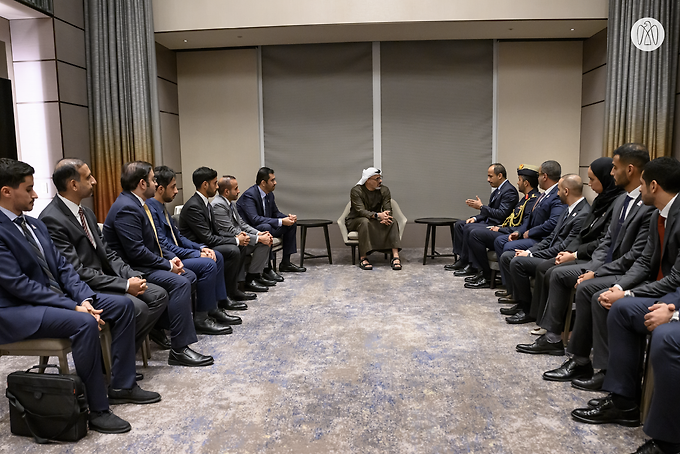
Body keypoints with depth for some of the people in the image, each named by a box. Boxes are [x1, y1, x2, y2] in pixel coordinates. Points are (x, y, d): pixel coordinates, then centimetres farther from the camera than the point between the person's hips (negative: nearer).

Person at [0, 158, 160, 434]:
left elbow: (62, 266, 8)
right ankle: (97, 410, -19)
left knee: (122, 305, -3)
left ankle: (122, 385, 4)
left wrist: (84, 297, -9)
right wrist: (74, 307, -23)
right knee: (84, 323, -33)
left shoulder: (35, 224, 11)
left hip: (56, 296, 9)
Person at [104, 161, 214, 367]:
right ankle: (179, 350, -23)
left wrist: (170, 257, 3)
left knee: (189, 275, 14)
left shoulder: (136, 204, 12)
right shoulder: (126, 208, -21)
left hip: (146, 263, 11)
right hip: (132, 269, -11)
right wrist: (168, 265, -17)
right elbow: (136, 252, -27)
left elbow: (152, 241, 19)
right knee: (180, 283, -26)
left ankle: (167, 323, 20)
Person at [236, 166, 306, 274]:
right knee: (266, 227, -39)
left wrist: (288, 217, -9)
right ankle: (266, 268, -29)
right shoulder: (249, 195, -23)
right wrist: (281, 222, -34)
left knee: (292, 224, 3)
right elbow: (255, 219, -33)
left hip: (266, 226, 9)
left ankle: (285, 263, 5)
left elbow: (275, 213, 15)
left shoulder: (270, 194, 4)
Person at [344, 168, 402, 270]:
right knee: (365, 222, -38)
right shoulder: (356, 191, -15)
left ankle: (395, 256, -34)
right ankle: (363, 258, -36)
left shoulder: (384, 190, -2)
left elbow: (388, 209, -10)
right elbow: (361, 211, -27)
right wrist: (378, 215, -43)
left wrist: (386, 216, -35)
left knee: (391, 221, -24)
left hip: (376, 220, 4)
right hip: (355, 221, -4)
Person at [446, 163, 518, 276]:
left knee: (469, 228, -27)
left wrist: (481, 206, -20)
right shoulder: (497, 190, 15)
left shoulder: (509, 191, -16)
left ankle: (468, 263, -15)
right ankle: (461, 258, 5)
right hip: (489, 221, 11)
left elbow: (502, 214, -24)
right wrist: (475, 218, 3)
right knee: (459, 224, 7)